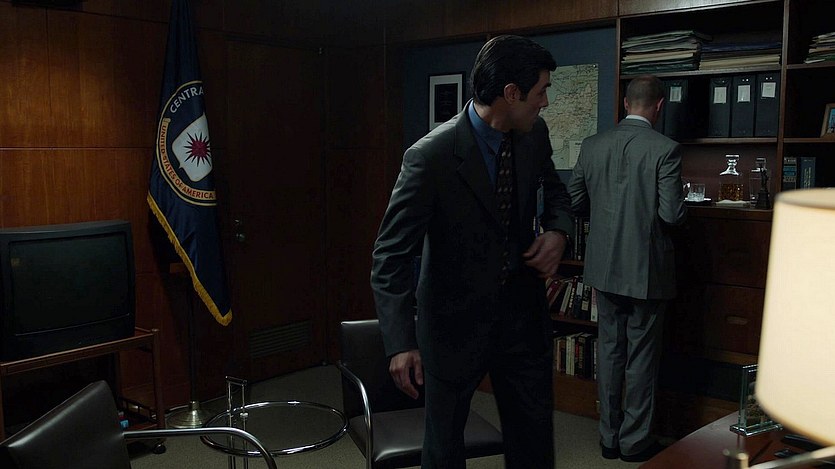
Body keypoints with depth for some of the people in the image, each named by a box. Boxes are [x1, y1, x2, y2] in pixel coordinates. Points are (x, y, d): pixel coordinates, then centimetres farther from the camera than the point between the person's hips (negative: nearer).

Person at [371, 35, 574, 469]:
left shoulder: (534, 135, -4)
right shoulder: (430, 157, -23)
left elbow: (554, 190, 17)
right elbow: (391, 256, -21)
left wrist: (558, 230, -6)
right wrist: (401, 342, -29)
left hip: (522, 312, 5)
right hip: (456, 320, -5)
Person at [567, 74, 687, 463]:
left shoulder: (592, 146, -1)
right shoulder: (665, 149, -14)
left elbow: (575, 203, 4)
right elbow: (672, 214, -17)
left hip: (604, 267, 4)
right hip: (647, 269, -4)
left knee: (609, 349, 15)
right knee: (642, 355, 8)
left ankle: (610, 437, 25)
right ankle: (635, 441, 19)